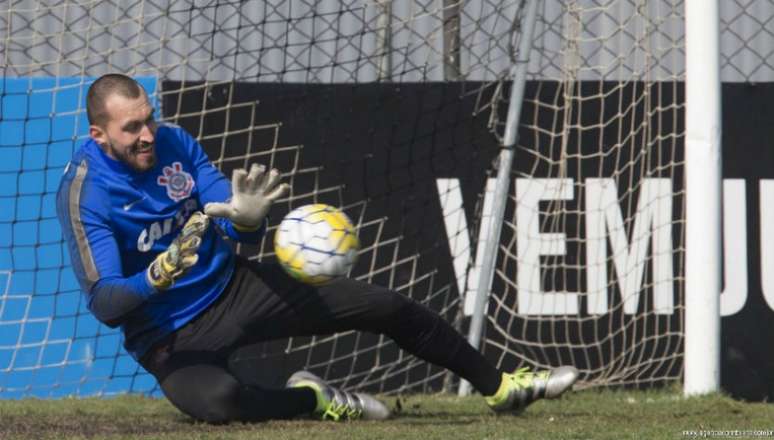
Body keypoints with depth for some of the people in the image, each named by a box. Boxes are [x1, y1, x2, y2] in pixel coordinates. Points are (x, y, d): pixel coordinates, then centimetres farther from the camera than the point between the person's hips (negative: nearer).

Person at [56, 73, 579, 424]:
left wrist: (246, 216, -30)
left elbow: (246, 232, -4)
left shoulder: (174, 142, -5)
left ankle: (500, 387, 21)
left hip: (232, 286, 6)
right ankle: (312, 399, -7)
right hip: (170, 337, -6)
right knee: (217, 400, -41)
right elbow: (105, 303, -27)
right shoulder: (84, 192, -21)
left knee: (388, 307, 0)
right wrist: (160, 274, -47)